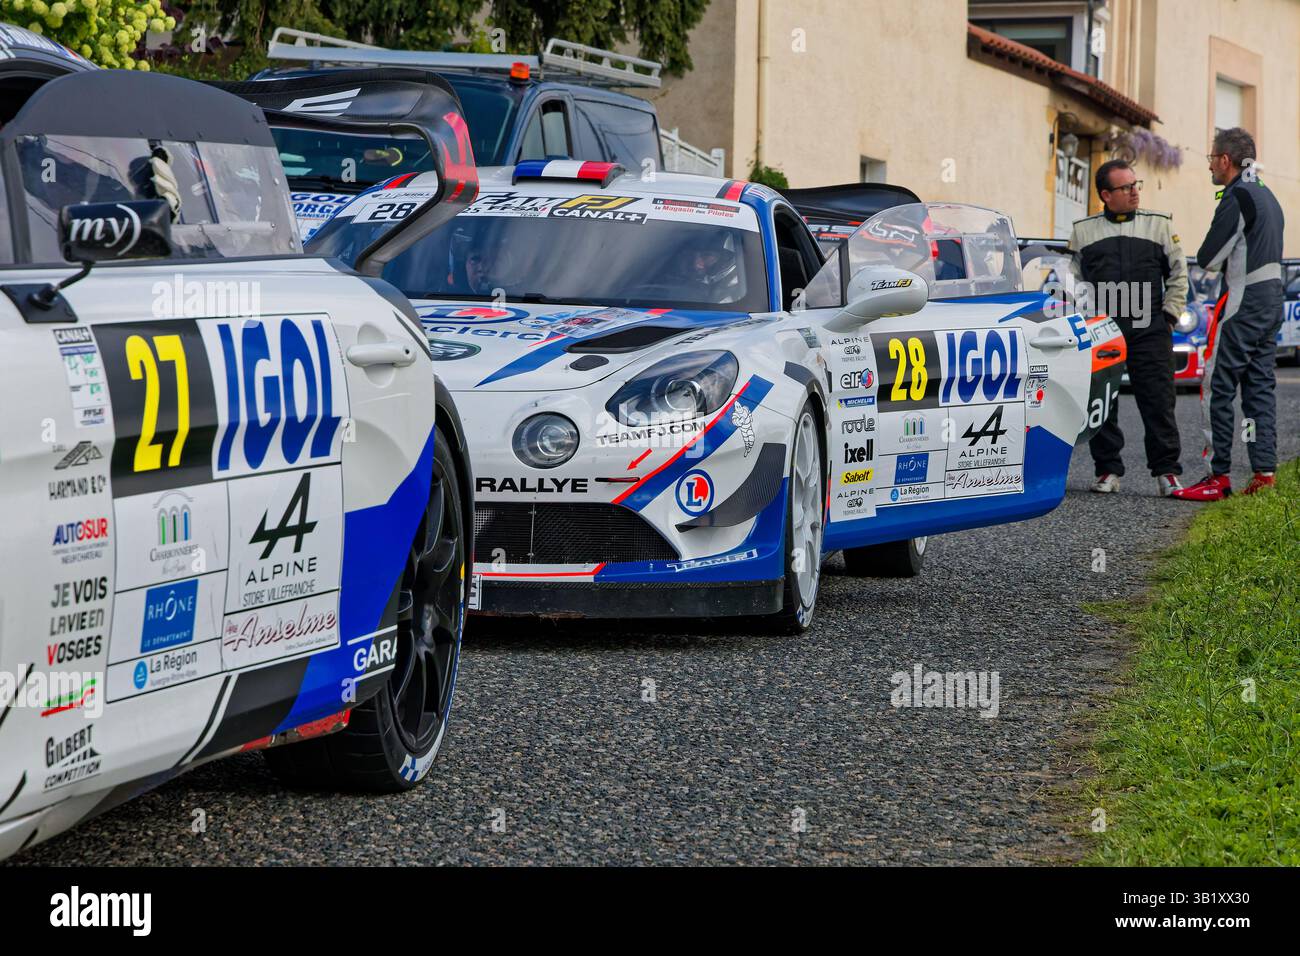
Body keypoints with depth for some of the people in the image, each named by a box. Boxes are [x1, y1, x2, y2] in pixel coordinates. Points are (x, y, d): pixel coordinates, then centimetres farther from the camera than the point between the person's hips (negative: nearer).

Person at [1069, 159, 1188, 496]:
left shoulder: (1159, 225, 10)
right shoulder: (1083, 231, 11)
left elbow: (1178, 274, 12)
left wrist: (1170, 314, 3)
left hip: (1149, 329, -1)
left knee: (1159, 403, -5)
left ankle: (1166, 471, 0)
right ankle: (1108, 471, 10)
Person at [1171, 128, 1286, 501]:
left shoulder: (1237, 197, -14)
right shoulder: (1267, 197, 16)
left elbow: (1207, 259, -14)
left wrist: (1212, 257, 7)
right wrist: (1230, 261, 9)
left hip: (1242, 305, -9)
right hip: (1272, 300, 9)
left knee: (1217, 387, -5)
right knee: (1260, 388, 10)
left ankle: (1218, 476, -6)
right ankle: (1264, 474, 8)